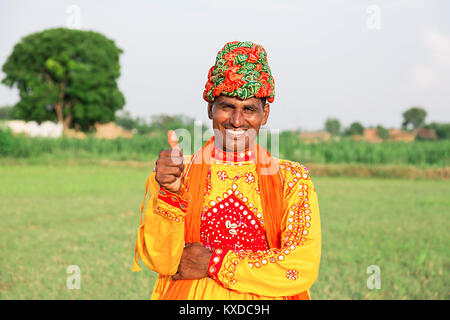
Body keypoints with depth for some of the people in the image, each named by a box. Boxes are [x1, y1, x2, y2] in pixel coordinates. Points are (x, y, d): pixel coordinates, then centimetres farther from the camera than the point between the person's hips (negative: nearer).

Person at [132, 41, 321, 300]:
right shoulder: (177, 172, 5)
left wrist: (213, 263, -6)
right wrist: (170, 194, -17)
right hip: (189, 297, 0)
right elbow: (162, 262, -2)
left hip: (265, 298, 0)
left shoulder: (292, 179, 3)